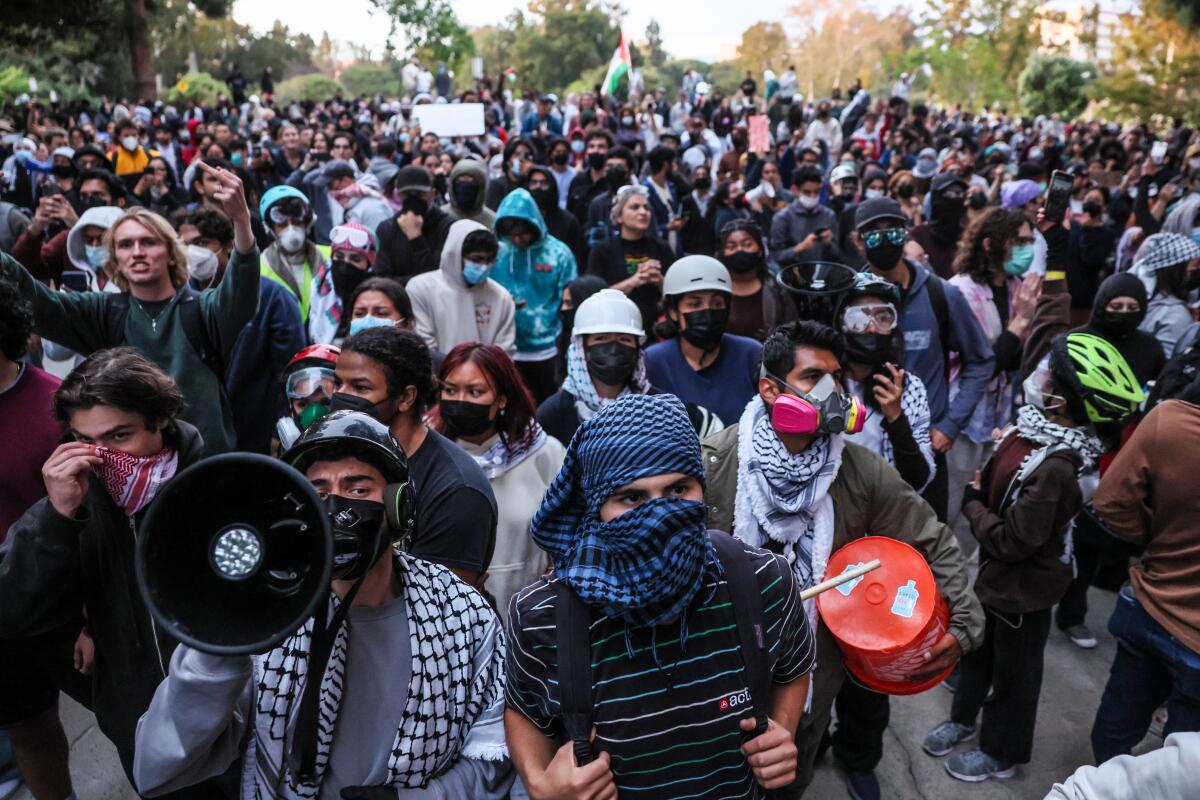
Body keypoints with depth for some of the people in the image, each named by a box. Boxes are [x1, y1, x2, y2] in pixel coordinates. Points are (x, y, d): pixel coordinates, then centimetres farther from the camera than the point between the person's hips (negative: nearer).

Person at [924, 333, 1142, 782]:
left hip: (1024, 587, -8)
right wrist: (979, 494, -8)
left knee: (1013, 670, 16)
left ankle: (1002, 753, 39)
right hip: (997, 573, 8)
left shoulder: (1054, 468, -36)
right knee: (978, 647, 27)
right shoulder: (1034, 426, -10)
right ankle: (964, 718, 51)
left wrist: (972, 504, -17)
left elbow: (1012, 542, -29)